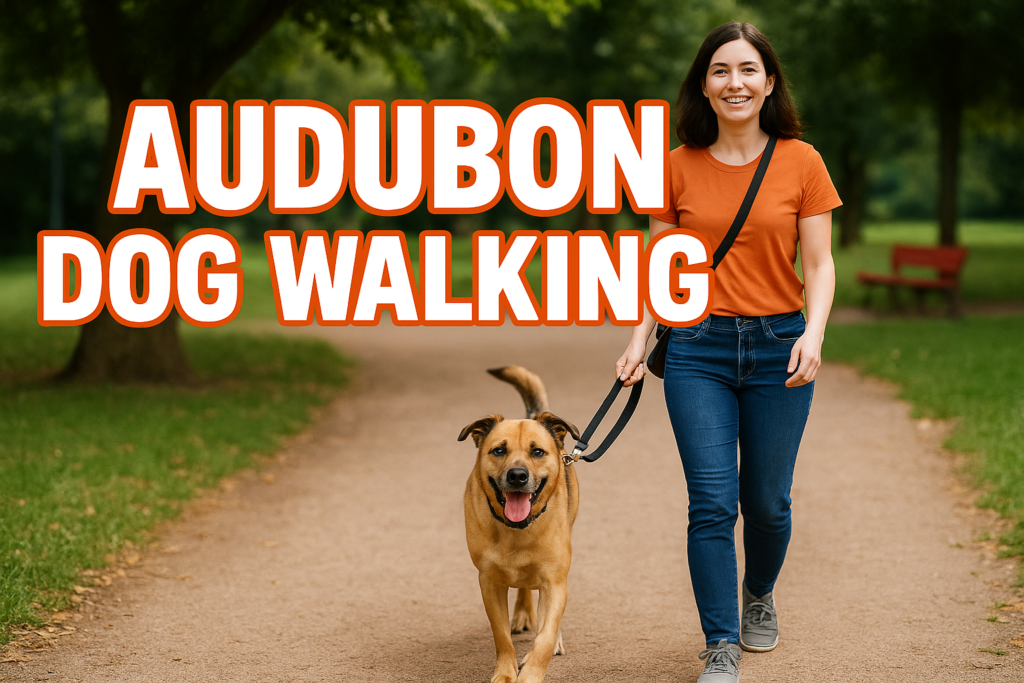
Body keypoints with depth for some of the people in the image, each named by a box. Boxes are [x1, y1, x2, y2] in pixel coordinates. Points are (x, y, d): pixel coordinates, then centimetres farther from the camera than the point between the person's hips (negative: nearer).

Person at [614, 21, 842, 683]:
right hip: (698, 348, 0)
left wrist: (814, 333, -15)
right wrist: (639, 339, -2)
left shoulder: (801, 161, 0)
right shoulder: (679, 166, 3)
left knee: (767, 500, 9)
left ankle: (760, 595, 39)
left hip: (778, 347, 0)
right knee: (712, 501, -6)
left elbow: (818, 264, 0)